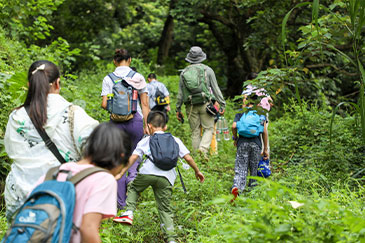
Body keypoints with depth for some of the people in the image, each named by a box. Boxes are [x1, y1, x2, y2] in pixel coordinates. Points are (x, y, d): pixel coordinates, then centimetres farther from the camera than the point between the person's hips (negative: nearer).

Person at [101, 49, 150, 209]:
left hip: (117, 122, 0)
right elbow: (145, 104, -1)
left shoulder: (108, 79, 0)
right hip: (135, 119, 0)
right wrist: (146, 125, 4)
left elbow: (104, 104, -6)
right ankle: (132, 176, -14)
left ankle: (121, 202, 11)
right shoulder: (138, 77, 1)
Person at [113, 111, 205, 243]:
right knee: (165, 209, 7)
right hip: (166, 178, 1)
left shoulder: (146, 141, 20)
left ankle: (129, 213, 9)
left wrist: (121, 172, 11)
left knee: (133, 188, 28)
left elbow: (133, 157, 10)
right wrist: (197, 171, 30)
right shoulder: (175, 140, 23)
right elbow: (188, 158, 17)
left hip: (147, 173, -1)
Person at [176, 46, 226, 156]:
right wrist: (222, 104, 5)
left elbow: (180, 93, 9)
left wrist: (178, 109, 15)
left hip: (191, 106, 2)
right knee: (209, 129, 2)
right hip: (205, 104, -2)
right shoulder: (207, 70, 2)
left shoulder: (184, 72, 8)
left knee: (195, 131, 8)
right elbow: (215, 89, 1)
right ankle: (203, 149, -19)